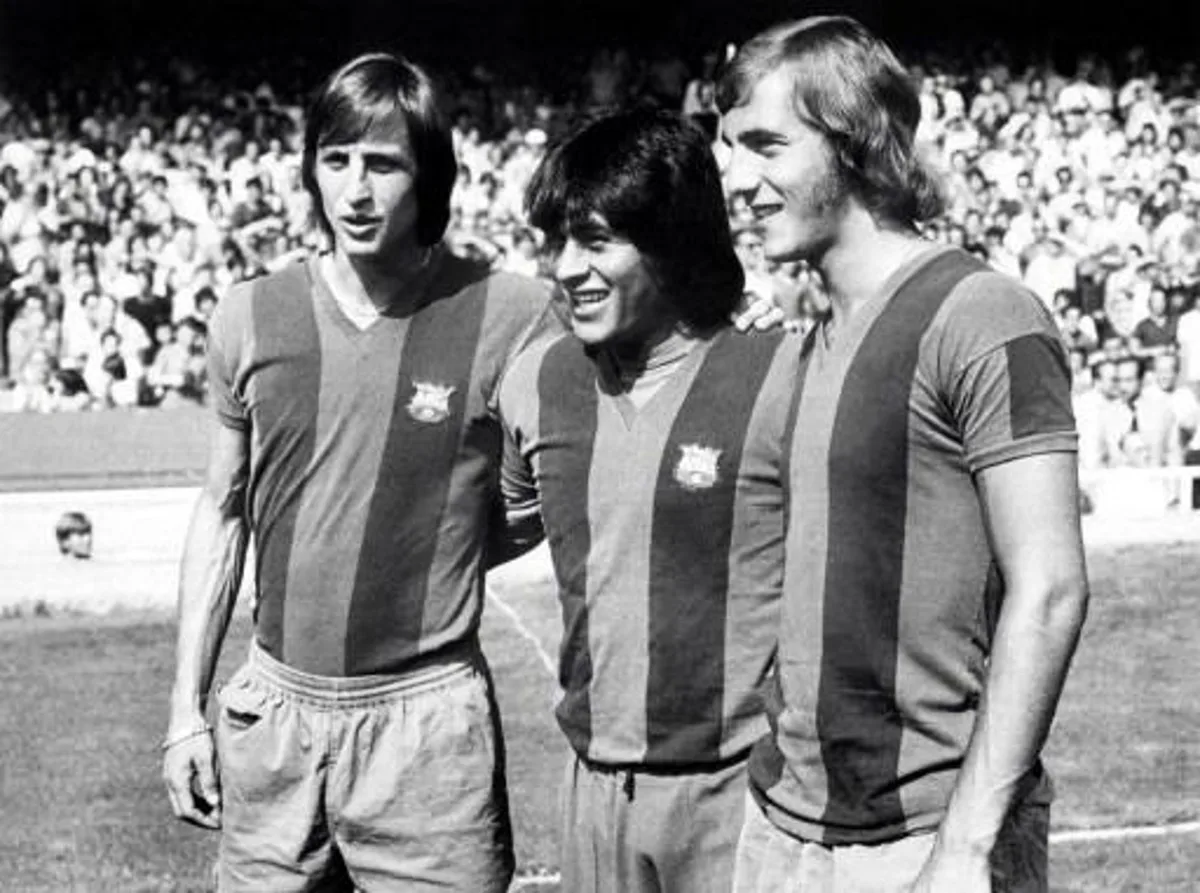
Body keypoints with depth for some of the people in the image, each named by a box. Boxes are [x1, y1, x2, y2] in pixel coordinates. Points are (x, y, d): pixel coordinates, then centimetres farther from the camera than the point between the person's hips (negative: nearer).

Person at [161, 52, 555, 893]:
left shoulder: (511, 317, -8)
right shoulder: (251, 317, 3)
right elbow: (222, 513, 12)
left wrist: (417, 556, -10)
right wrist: (187, 709, 10)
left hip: (427, 719, -3)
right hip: (268, 719, 3)